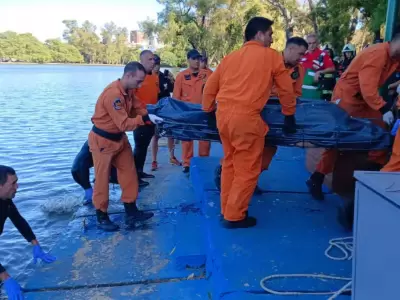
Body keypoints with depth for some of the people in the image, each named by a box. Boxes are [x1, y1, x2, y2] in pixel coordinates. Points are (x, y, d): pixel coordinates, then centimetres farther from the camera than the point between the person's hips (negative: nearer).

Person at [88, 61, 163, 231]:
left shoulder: (129, 91, 2)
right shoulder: (113, 94, -28)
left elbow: (138, 108, 2)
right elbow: (124, 124, -29)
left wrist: (153, 117, -15)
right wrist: (147, 119, -30)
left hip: (119, 138, 9)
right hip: (102, 140, -9)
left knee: (129, 174, 9)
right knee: (102, 179, 3)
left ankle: (131, 212, 18)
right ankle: (101, 217, 17)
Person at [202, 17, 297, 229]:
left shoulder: (230, 57, 18)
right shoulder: (271, 56, 6)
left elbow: (210, 87, 18)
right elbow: (286, 89, 10)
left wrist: (207, 111, 29)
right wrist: (289, 116, 21)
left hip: (223, 114, 7)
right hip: (246, 117, -6)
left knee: (230, 163, 19)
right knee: (247, 170, 6)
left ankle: (226, 209, 30)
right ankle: (234, 216, 13)